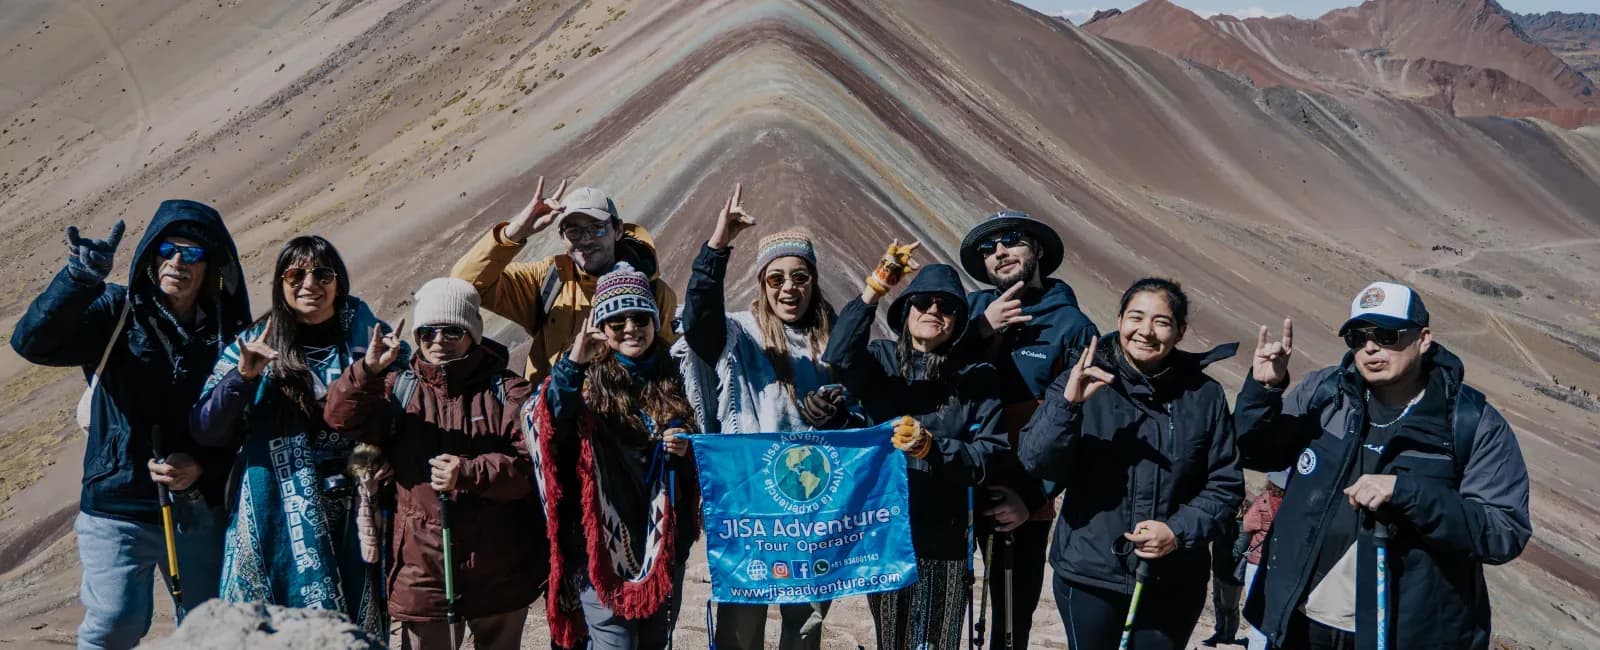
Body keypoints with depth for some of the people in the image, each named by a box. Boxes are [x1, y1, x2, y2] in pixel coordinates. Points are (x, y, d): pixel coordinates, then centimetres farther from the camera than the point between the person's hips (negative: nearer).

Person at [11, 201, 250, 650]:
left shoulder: (228, 332, 3)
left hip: (200, 509, 3)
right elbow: (32, 341, -19)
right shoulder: (115, 313, -3)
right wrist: (80, 278, -34)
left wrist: (202, 467, -11)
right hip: (119, 510, -2)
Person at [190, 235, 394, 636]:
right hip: (277, 525, -1)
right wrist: (242, 376, -17)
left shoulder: (370, 339, 5)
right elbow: (205, 432, -2)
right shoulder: (255, 346, 4)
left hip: (355, 521, 1)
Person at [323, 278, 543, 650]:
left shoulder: (507, 391, -1)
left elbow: (532, 462, -12)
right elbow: (342, 419, -10)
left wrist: (470, 473, -25)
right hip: (422, 567, 1)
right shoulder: (398, 387, 5)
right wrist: (368, 371, -27)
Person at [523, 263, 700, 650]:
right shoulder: (588, 379, -5)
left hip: (664, 541, 5)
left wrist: (685, 450, -3)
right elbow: (542, 427, -25)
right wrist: (572, 364, -34)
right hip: (602, 542, -4)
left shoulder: (674, 379, 7)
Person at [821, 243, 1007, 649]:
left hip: (945, 536, 0)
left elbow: (992, 453, -3)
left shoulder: (976, 378, 5)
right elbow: (838, 357, -18)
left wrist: (931, 448, -18)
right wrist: (874, 289, -25)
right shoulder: (881, 361, 4)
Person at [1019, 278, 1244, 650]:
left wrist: (1179, 532, -12)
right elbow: (1036, 462, -12)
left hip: (1173, 584, 1)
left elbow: (1225, 485, 2)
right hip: (1089, 576, -1)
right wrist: (1068, 403, -27)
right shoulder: (1083, 381, -5)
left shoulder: (1204, 395, -2)